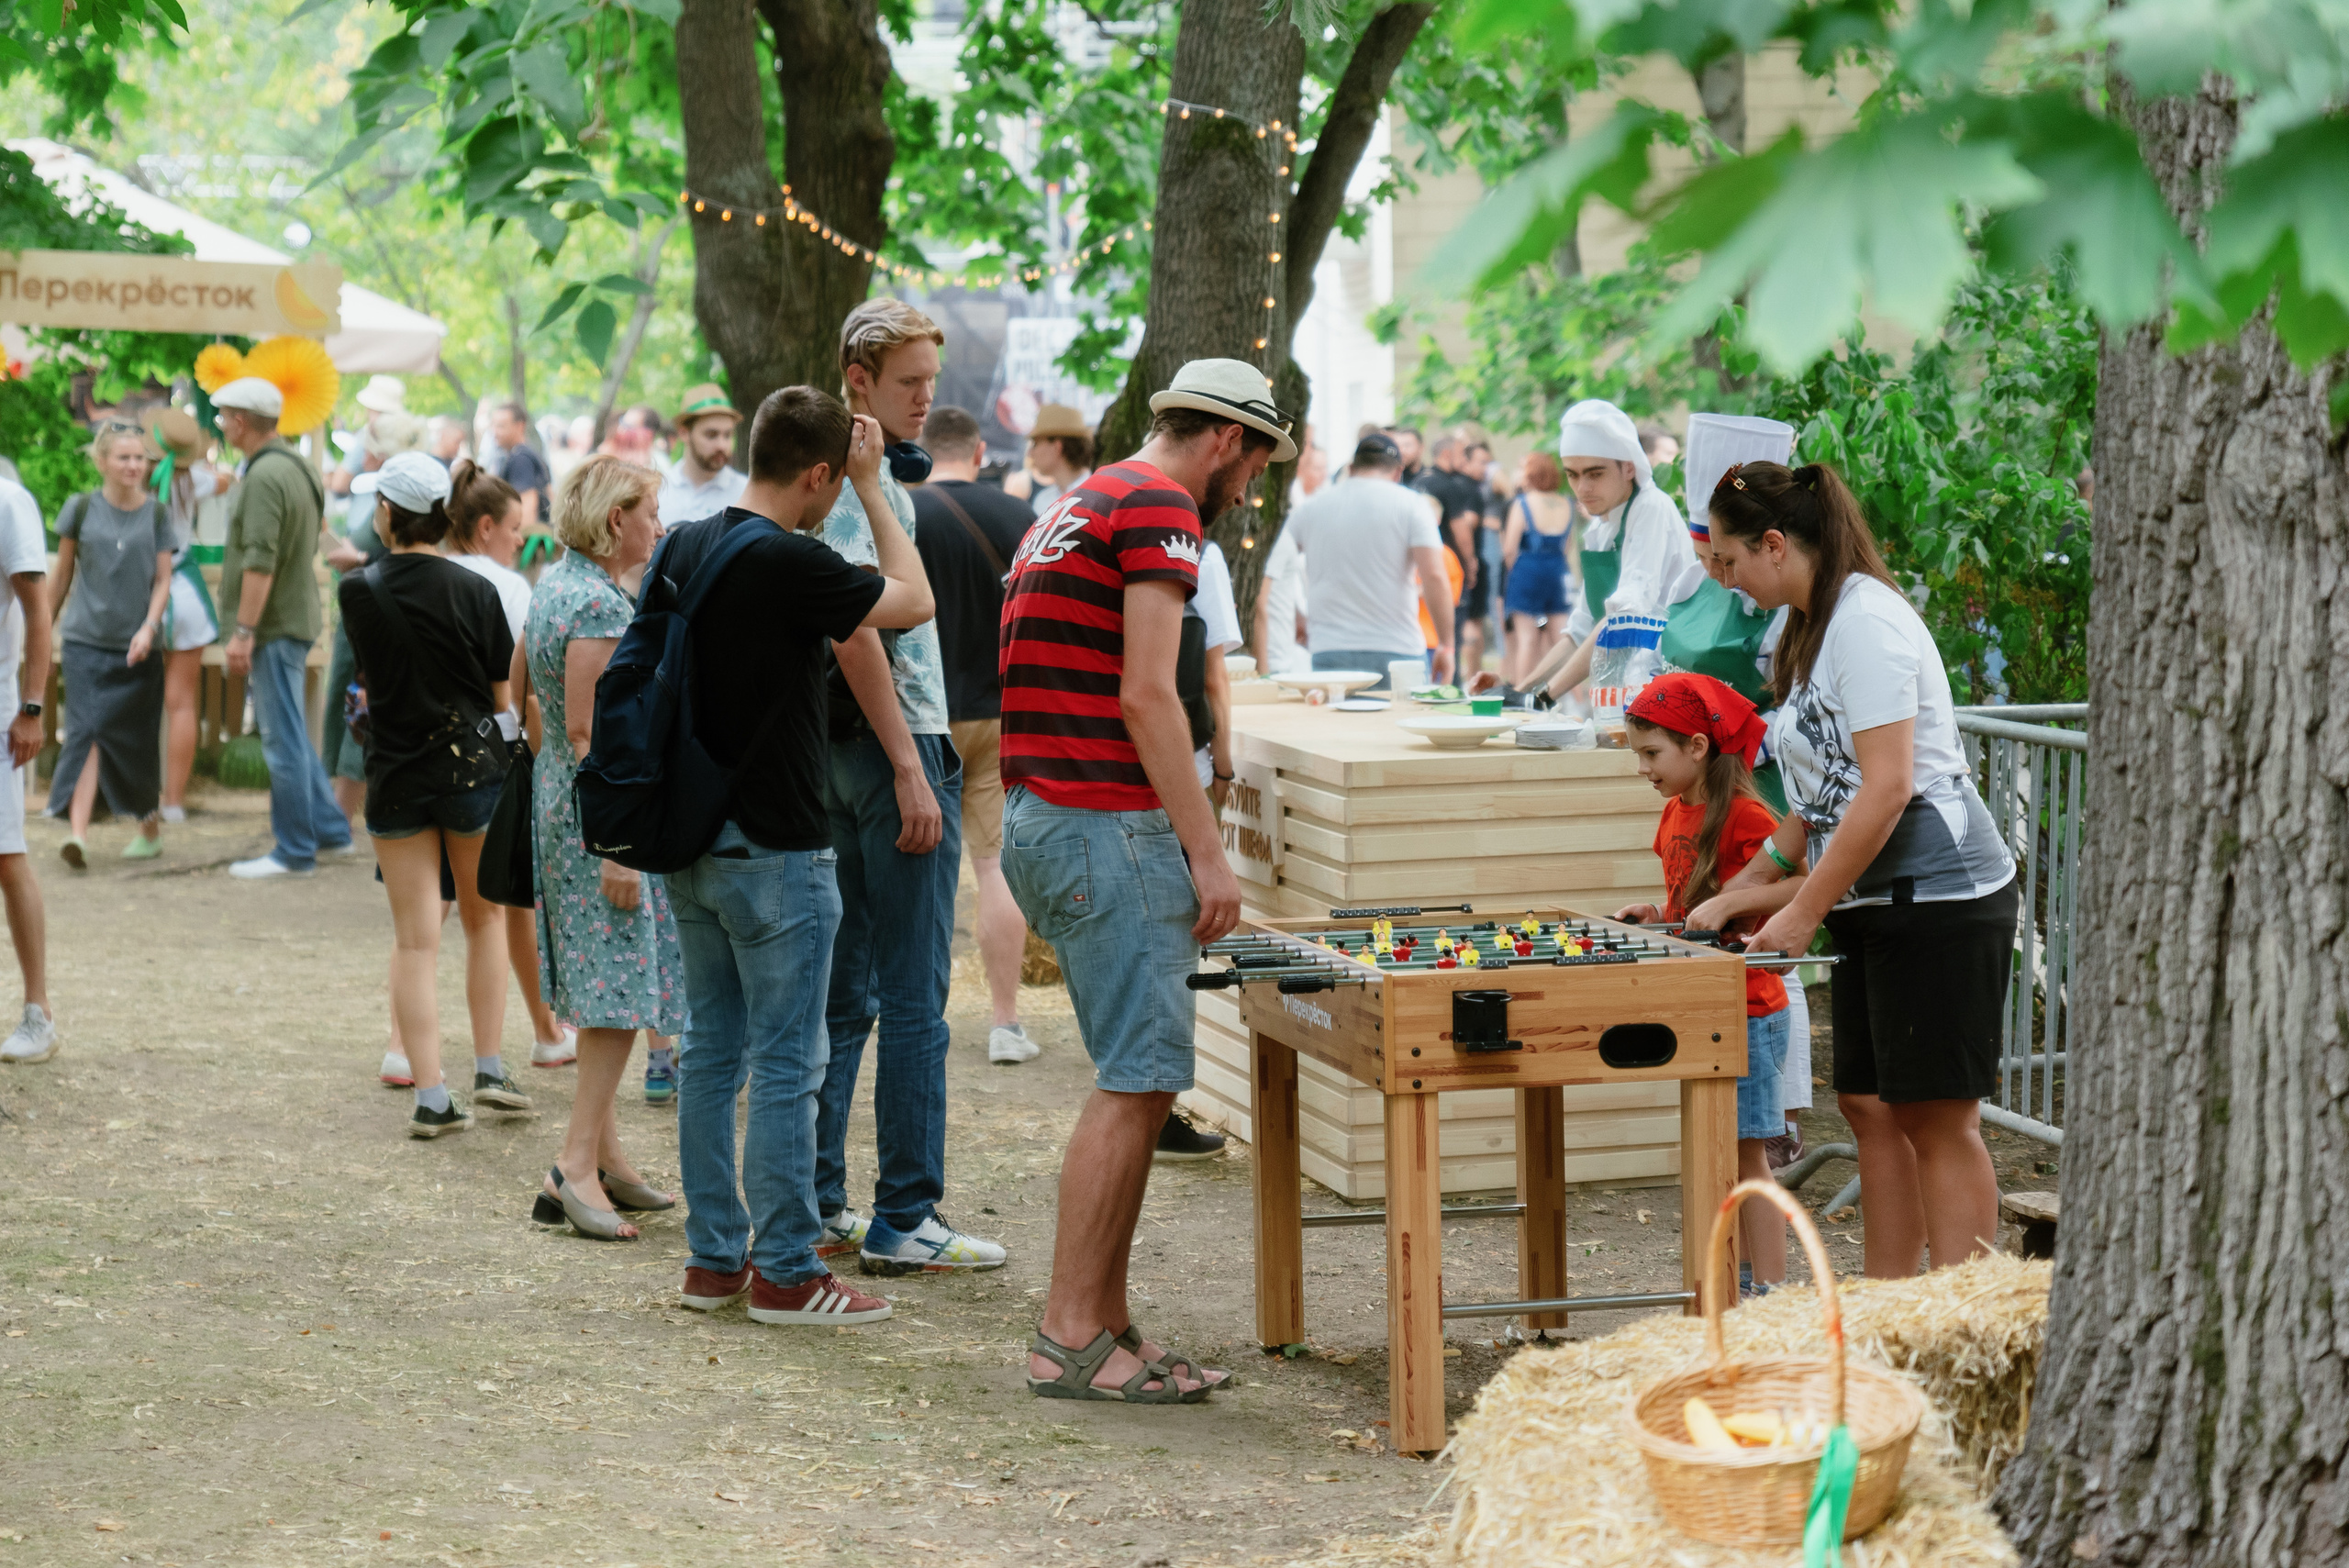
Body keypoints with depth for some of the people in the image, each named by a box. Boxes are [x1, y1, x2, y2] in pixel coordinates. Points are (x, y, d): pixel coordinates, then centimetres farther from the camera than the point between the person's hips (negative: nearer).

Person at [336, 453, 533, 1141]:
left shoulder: (356, 592, -7)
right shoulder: (475, 591, -8)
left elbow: (368, 685, 6)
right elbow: (502, 695, -1)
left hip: (395, 775, 0)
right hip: (472, 768, 0)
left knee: (415, 938, 3)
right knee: (484, 916, 19)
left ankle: (431, 1097, -1)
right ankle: (490, 1069, 17)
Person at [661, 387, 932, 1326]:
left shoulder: (683, 549, 6)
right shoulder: (788, 563, -19)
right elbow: (913, 602, -7)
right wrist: (873, 487, -3)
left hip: (693, 845, 8)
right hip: (774, 850, -8)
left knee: (712, 1053, 13)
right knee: (786, 1067, -1)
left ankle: (714, 1257, 19)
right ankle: (785, 1273, 3)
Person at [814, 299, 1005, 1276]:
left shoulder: (845, 475, 18)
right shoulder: (866, 484, -13)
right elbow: (856, 634, -22)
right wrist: (912, 771, -23)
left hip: (846, 754, 10)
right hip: (893, 746, -10)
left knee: (845, 991, 12)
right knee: (915, 1000, -6)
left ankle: (816, 1205, 16)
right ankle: (903, 1222, -4)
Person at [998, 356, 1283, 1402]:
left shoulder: (1075, 510, 22)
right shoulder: (1160, 507, -8)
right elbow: (1146, 696, -17)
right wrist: (1208, 853, -15)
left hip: (1040, 818, 10)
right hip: (1107, 826, -10)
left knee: (1137, 1083, 12)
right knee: (1135, 1086, -7)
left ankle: (1106, 1327, 14)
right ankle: (1070, 1339, -5)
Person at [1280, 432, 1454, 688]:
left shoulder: (1311, 507, 11)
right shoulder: (1411, 504, 2)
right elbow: (1434, 577, -7)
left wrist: (1298, 622, 23)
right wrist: (1446, 646, -2)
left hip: (1328, 655, 2)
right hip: (1395, 652, -2)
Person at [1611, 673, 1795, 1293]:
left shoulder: (1742, 814, -14)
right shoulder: (1676, 814, 13)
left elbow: (1797, 886, -22)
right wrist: (1658, 915, 5)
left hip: (1747, 1013, -9)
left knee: (1745, 1152, -6)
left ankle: (1772, 1294, -1)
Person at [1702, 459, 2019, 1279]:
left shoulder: (1864, 620, -14)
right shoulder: (1813, 627, 17)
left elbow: (1887, 789, -21)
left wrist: (1803, 913, -16)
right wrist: (1742, 888, 18)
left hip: (1939, 897, -10)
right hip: (1880, 904, 10)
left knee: (1938, 1117, -7)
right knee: (1869, 1104, 10)